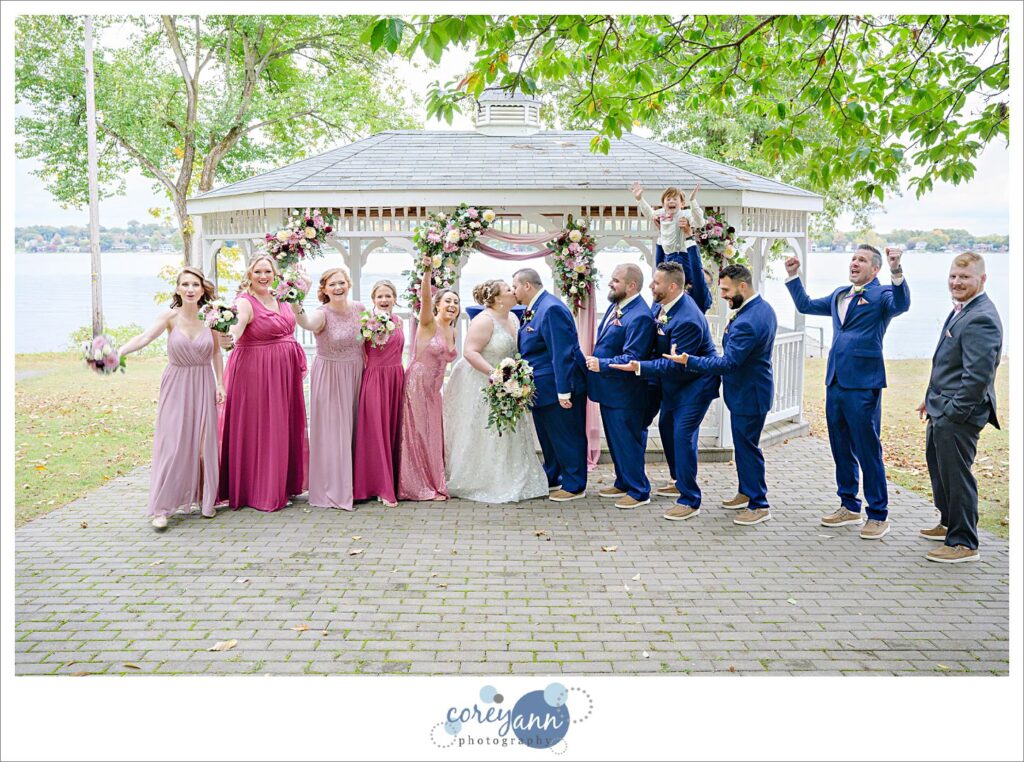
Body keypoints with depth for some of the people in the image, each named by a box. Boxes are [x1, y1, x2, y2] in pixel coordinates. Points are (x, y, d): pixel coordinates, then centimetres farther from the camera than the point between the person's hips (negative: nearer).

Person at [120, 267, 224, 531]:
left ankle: (205, 499, 20)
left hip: (203, 386, 2)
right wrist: (118, 352, -40)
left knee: (204, 442, 5)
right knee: (171, 443, -5)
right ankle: (161, 508, 0)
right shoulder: (171, 316, -10)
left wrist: (220, 384, 5)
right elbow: (145, 337, -24)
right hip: (176, 386, -2)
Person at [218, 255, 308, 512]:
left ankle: (282, 485, 25)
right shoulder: (245, 302, -12)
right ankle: (261, 491, 7)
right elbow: (238, 323, -32)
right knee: (258, 429, -2)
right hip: (256, 372, -7)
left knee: (285, 427, 13)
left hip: (284, 371, 7)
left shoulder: (280, 298, 9)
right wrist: (228, 338, -52)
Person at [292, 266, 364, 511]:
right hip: (329, 377, -5)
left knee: (353, 429, 12)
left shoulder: (359, 309, 0)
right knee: (331, 432, -1)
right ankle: (331, 491, 10)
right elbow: (307, 323, -40)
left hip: (355, 376, 5)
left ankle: (350, 486, 27)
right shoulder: (323, 314, -16)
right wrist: (296, 305, -60)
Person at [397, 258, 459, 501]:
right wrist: (427, 271, -43)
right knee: (418, 435, 0)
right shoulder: (429, 324, -12)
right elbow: (424, 298, -29)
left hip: (434, 390, 7)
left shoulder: (452, 332, 10)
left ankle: (433, 483, 23)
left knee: (433, 435, 12)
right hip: (417, 385, -7)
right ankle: (420, 485, 9)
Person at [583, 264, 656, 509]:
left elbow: (632, 358, -27)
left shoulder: (639, 316, -23)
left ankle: (639, 492, 15)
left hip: (625, 395, -10)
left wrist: (602, 365, -26)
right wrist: (595, 361, 11)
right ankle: (623, 483, 35)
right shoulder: (616, 306, 9)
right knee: (615, 440, 21)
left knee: (628, 442, 2)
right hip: (609, 390, 10)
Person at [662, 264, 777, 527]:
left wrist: (689, 361, -26)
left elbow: (727, 363, -28)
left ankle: (759, 505, 10)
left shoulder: (746, 322, -29)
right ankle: (746, 492, 34)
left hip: (748, 394, -11)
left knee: (747, 447, -1)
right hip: (749, 390, 11)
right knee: (744, 444, 21)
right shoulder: (763, 308, 6)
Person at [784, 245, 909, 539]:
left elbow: (901, 304, -26)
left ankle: (878, 515, 9)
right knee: (841, 448, 15)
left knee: (868, 451, -2)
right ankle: (849, 507, 28)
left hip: (862, 385, -8)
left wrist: (896, 271, -40)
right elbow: (805, 305, 29)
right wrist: (793, 276, 22)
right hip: (835, 382, 8)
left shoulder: (881, 295, -4)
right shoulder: (839, 294, 17)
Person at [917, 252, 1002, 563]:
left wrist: (953, 412, -21)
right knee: (938, 466, 23)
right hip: (942, 409, 11)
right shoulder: (961, 311, 12)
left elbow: (978, 375, -25)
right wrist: (932, 398, 19)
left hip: (958, 414, -11)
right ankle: (949, 523, 41)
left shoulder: (981, 319, -21)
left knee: (955, 475, -2)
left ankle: (964, 543, 11)